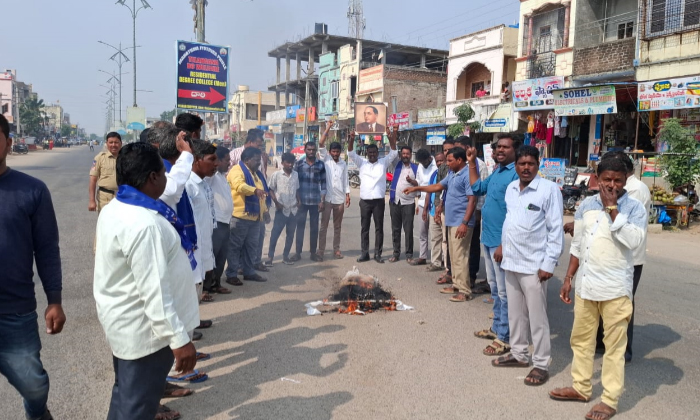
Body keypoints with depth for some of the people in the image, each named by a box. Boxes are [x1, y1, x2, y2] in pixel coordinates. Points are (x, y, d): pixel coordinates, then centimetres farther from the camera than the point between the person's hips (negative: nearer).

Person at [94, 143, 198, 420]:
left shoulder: (115, 209, 3)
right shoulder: (143, 224, -30)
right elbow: (154, 291, -31)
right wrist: (179, 338, -26)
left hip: (123, 321, 10)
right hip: (143, 329, -10)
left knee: (126, 395, 27)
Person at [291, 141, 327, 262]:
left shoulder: (320, 165, 2)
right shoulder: (299, 164, 1)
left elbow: (323, 183, 3)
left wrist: (322, 200, -2)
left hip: (315, 201, 1)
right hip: (301, 201, -1)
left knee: (314, 227, 7)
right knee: (300, 226, 3)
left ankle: (313, 252, 17)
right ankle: (298, 252, 11)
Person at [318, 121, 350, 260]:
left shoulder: (343, 164, 10)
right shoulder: (325, 160, 1)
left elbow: (345, 181, 12)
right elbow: (321, 144, -11)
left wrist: (347, 195, 4)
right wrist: (328, 128, -12)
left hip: (340, 199, 3)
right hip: (327, 198, -3)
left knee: (337, 226, 9)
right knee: (323, 226, 0)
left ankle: (336, 249, 17)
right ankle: (321, 250, 6)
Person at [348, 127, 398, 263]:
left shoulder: (383, 163, 6)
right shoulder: (362, 163, 7)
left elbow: (393, 153, -5)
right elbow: (351, 153, -2)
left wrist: (391, 138, -22)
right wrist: (352, 140, -20)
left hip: (379, 201, -1)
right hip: (364, 201, 1)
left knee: (379, 228, 3)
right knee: (364, 228, 6)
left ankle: (378, 253, 11)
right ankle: (364, 253, 13)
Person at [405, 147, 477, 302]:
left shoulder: (467, 175, -15)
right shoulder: (452, 174, 15)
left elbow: (472, 201, -20)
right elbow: (438, 187, 27)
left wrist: (465, 223, -25)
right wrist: (417, 188, 23)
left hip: (461, 223, -10)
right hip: (451, 221, 10)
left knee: (460, 256, -8)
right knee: (454, 256, 14)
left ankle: (464, 291, -3)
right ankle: (456, 285, 24)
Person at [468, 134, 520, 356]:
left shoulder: (516, 175, -18)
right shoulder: (496, 172, 11)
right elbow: (477, 188, 25)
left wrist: (504, 244, -24)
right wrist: (472, 163, 18)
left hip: (502, 241, -9)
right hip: (488, 238, 9)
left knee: (504, 292, 1)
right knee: (494, 287, 20)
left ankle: (505, 338, 12)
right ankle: (496, 327, 33)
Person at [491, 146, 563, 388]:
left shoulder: (549, 189, -11)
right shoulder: (510, 188, 8)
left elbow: (556, 229, -12)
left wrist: (549, 264, -14)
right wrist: (504, 248, 13)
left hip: (534, 265, -6)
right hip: (510, 262, 7)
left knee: (537, 318, 3)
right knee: (515, 313, 17)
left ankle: (541, 364, 16)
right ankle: (519, 354, 32)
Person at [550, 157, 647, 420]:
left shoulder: (635, 208, -6)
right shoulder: (586, 205, 6)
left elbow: (634, 241, -24)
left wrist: (613, 209, -21)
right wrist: (568, 279, 10)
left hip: (615, 288, -5)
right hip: (585, 284, 5)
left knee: (614, 345, 5)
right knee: (581, 339, 15)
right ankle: (581, 388, 31)